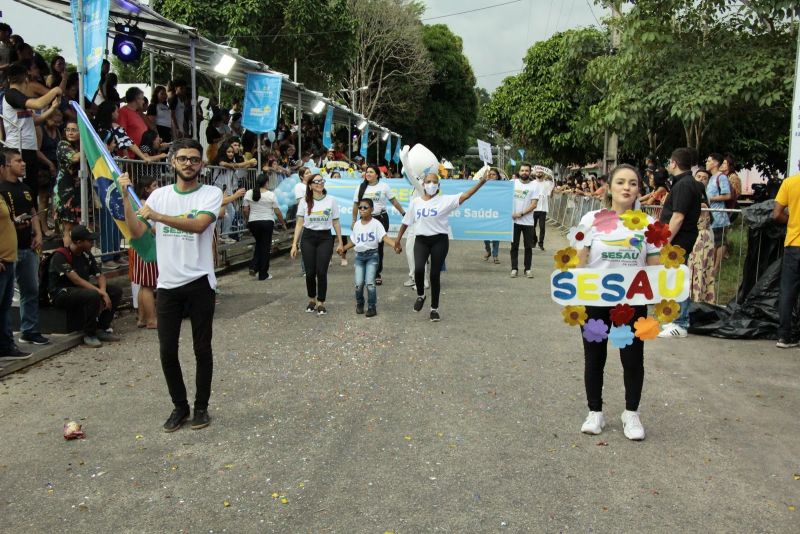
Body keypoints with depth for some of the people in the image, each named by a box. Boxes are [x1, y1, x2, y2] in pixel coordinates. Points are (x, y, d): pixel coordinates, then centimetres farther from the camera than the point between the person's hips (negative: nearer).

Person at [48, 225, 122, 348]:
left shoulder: (86, 255, 6)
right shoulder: (60, 256, -18)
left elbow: (100, 275, 5)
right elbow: (76, 280, -27)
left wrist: (103, 291, -17)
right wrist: (100, 293, -30)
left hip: (82, 289, 8)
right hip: (61, 293, -8)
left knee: (116, 291, -7)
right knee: (93, 296, -36)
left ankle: (102, 330, -1)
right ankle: (89, 335, -19)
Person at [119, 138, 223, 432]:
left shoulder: (211, 193, -3)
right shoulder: (159, 194, 8)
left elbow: (198, 225, -21)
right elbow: (137, 231, 2)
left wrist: (157, 216, -26)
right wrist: (126, 197, -7)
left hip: (200, 283, -3)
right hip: (167, 285, 3)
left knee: (202, 349, 6)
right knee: (167, 350, 6)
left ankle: (201, 406, 22)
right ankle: (179, 406, 23)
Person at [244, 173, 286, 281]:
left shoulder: (248, 193, 1)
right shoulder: (271, 195, -7)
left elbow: (246, 210, 3)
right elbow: (277, 212, -5)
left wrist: (248, 221, 18)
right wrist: (283, 223, 8)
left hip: (253, 222, 3)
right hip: (267, 222, -3)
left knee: (258, 243, 24)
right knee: (265, 247, 4)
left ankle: (255, 267, 9)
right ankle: (263, 274, 8)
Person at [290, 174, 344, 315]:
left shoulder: (331, 200, 2)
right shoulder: (304, 202, 2)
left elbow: (336, 223, 7)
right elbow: (299, 224, 3)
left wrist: (340, 242, 5)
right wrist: (294, 244, -2)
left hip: (325, 238, -1)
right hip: (308, 238, 1)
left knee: (321, 272, -7)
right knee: (310, 272, 2)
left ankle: (321, 303, 6)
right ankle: (312, 300, 24)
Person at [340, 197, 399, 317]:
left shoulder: (376, 223, -8)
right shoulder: (357, 225, 8)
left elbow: (385, 237, -19)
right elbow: (353, 241, 19)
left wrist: (395, 245, -35)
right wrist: (343, 248, 8)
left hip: (372, 255, -4)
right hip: (359, 256, 4)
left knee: (370, 283, -10)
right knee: (359, 283, -1)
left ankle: (372, 307, 4)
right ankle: (359, 304, 23)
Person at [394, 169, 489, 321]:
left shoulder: (445, 200, -3)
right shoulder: (415, 202, 6)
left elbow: (464, 196, -12)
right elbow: (406, 222, 13)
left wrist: (481, 182, -23)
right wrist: (398, 239, 15)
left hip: (439, 240, -1)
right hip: (421, 240, 1)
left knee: (435, 274, 2)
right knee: (418, 269, -19)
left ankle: (434, 308, 17)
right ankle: (420, 295, 11)